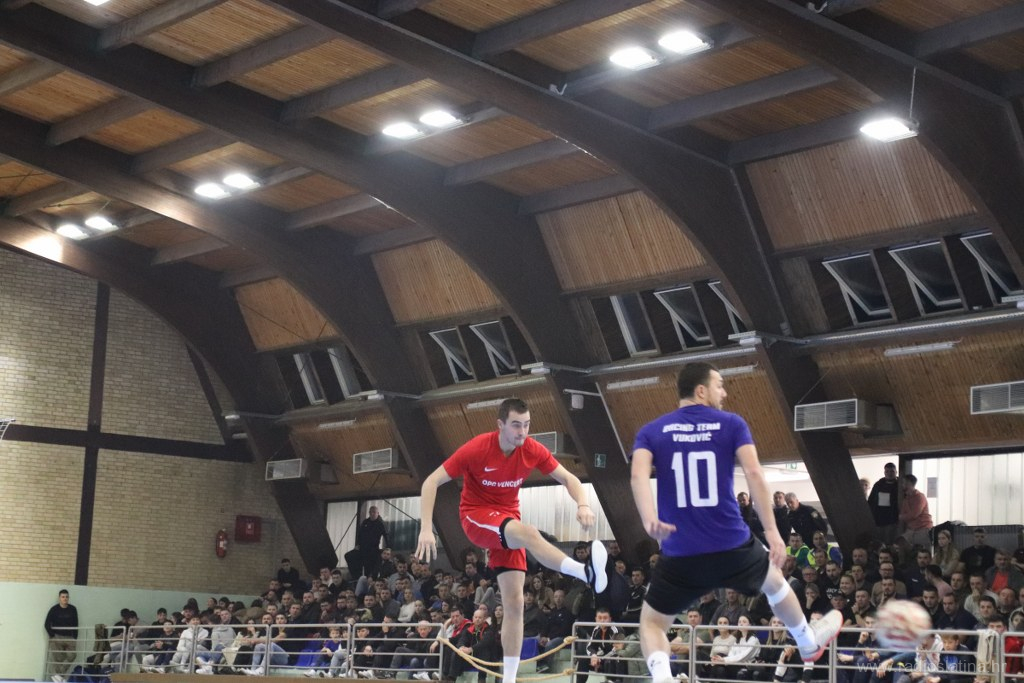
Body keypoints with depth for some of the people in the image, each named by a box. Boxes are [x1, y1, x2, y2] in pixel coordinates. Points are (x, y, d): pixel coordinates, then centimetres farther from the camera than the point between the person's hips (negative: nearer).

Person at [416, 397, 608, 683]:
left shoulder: (532, 450, -9)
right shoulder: (476, 448, -20)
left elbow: (568, 479, -1)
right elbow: (431, 482, -16)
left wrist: (582, 504, -24)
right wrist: (426, 529, -25)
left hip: (508, 520, 5)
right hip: (476, 515, -5)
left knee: (514, 602, -6)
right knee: (528, 533, -36)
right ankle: (586, 571, -56)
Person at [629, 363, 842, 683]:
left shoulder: (651, 431, 5)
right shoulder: (731, 424, 2)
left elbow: (638, 475, -13)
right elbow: (754, 473, -10)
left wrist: (650, 521, -25)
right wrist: (771, 530, -10)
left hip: (680, 556, 0)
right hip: (733, 548, 1)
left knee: (652, 623, 19)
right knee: (773, 579, 33)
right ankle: (809, 642, 56)